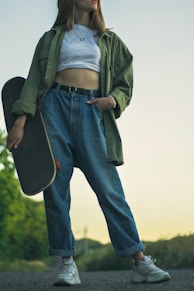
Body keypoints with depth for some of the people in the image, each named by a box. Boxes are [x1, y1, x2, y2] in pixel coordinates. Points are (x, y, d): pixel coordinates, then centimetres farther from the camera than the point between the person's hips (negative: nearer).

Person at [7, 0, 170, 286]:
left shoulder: (109, 41, 20)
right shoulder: (53, 38, 16)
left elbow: (124, 86, 18)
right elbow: (34, 80, 7)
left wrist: (112, 100, -6)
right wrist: (20, 121, -6)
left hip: (91, 110, 0)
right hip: (57, 105, 0)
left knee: (109, 187, -8)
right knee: (55, 187, -5)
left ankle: (141, 262, -5)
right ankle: (68, 263, 3)